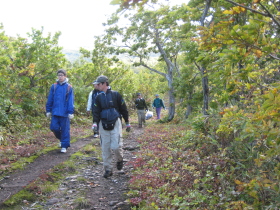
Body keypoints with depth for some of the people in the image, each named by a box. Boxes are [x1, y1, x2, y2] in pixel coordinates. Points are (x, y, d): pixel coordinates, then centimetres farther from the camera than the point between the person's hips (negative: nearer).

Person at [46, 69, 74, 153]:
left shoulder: (69, 87, -2)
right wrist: (48, 110, 7)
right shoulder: (54, 86, 4)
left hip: (64, 112, -3)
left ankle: (64, 146, 13)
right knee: (54, 127, 1)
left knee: (65, 129, 2)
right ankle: (62, 139, 29)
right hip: (55, 112, 3)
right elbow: (50, 99, 9)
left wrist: (70, 112, -7)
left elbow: (71, 101, -3)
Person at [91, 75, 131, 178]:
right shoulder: (98, 97, 6)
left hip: (115, 123, -3)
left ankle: (120, 160, 20)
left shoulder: (115, 95, -2)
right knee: (105, 148, 3)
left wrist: (127, 122, 7)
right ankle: (108, 169, 13)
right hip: (103, 124, 3)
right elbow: (96, 111, 3)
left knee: (116, 146, -12)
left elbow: (123, 109, 4)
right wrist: (95, 122, -15)